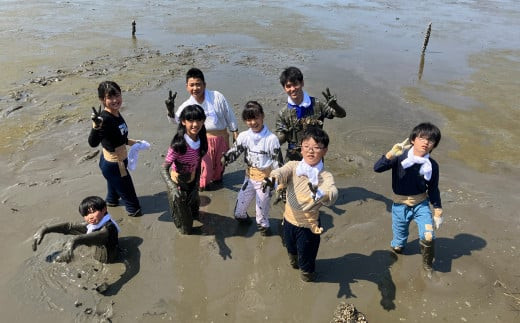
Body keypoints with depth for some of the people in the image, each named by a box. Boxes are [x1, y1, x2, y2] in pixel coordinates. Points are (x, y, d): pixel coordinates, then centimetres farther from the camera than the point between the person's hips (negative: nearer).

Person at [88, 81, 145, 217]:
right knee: (127, 191, 17)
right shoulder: (105, 119, -34)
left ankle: (111, 201, 63)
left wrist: (130, 142, 23)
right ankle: (134, 209, 43)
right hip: (113, 165, -8)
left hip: (118, 162, 9)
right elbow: (93, 143, -47)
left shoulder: (116, 113, -7)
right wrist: (96, 126, -64)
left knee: (114, 184, 36)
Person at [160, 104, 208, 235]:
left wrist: (196, 187, -2)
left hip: (192, 183, 5)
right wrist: (172, 188, -44)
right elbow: (164, 169, -29)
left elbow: (198, 165, -2)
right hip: (179, 185, -5)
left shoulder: (201, 141, -13)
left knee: (194, 205, 30)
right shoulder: (178, 145, -31)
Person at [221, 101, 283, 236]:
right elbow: (235, 150, -3)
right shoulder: (244, 136, -9)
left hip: (265, 176, -4)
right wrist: (226, 158, -24)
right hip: (250, 175, 4)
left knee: (262, 202, 10)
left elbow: (277, 160, -13)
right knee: (242, 199, 18)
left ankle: (263, 224, 36)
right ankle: (241, 216, 49)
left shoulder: (271, 138, -18)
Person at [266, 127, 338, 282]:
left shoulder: (325, 176, -21)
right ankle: (294, 262, 62)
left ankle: (307, 270, 52)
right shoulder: (293, 166, -11)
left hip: (309, 225, -3)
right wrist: (272, 179, -56)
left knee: (306, 255, 19)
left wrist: (319, 193, -63)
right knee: (290, 247, 30)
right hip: (289, 219, 3)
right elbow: (281, 172, -32)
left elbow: (332, 195, -40)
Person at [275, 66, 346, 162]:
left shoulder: (316, 104, -6)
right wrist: (282, 134, -29)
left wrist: (334, 105, -27)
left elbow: (342, 114, -4)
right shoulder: (283, 113, -6)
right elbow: (279, 140, -5)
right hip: (293, 158, 0)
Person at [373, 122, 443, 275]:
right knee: (398, 245, 13)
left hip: (421, 205, 1)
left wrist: (438, 212, 5)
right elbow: (377, 168, -28)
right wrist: (391, 154, -43)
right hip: (400, 206, -1)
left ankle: (427, 265, 15)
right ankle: (396, 246, 51)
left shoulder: (432, 165, -9)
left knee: (428, 237, -15)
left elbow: (433, 190, 2)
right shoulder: (400, 156, -17)